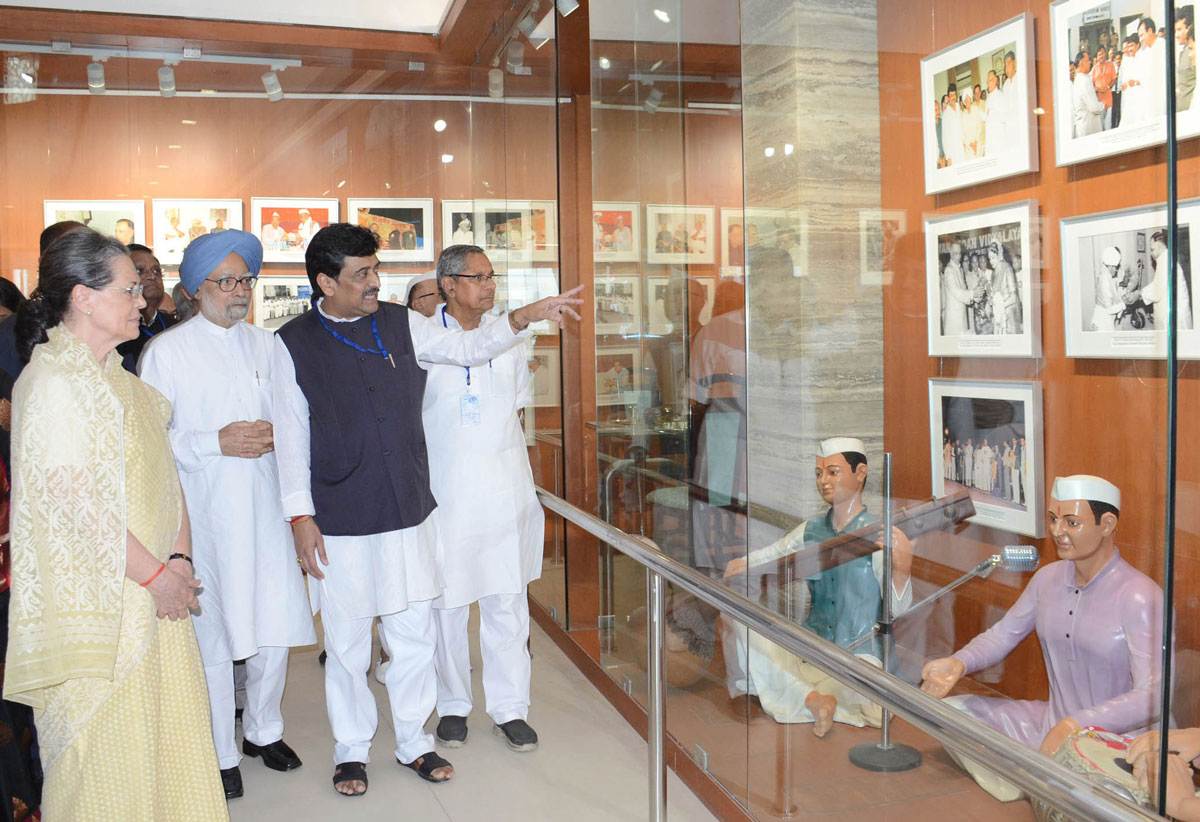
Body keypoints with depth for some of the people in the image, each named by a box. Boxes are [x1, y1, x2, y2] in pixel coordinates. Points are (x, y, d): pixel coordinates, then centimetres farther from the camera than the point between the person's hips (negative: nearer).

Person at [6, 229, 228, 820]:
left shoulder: (118, 378, 13)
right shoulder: (51, 380, -13)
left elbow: (164, 476, 10)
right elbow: (75, 501, -19)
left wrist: (178, 560, -3)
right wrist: (154, 574, -14)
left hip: (156, 588, 8)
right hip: (98, 592, -8)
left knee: (167, 732, 13)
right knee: (108, 746, 3)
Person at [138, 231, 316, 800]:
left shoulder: (266, 345, 12)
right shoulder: (166, 352, -1)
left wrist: (274, 434, -4)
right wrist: (217, 442, -14)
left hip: (267, 506, 4)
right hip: (204, 512, -4)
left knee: (276, 625, 9)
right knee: (212, 633, 2)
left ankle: (264, 730, 32)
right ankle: (222, 753, 20)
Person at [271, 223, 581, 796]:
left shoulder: (398, 324, 5)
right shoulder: (293, 344, -5)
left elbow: (468, 347, 10)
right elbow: (290, 436, -4)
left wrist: (524, 317, -6)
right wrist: (301, 517, -6)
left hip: (410, 513, 3)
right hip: (340, 524, -3)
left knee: (415, 635, 11)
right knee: (347, 642, 10)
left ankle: (413, 740, 30)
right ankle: (351, 749, 30)